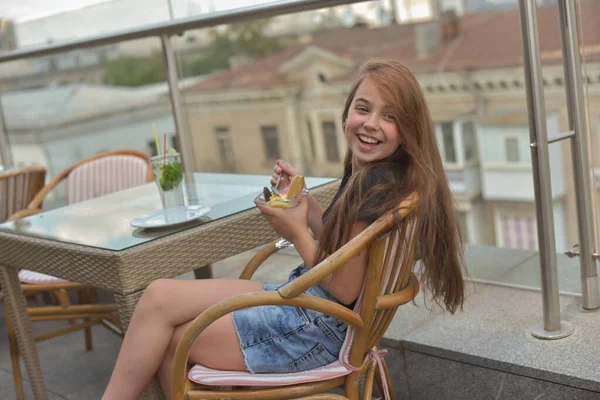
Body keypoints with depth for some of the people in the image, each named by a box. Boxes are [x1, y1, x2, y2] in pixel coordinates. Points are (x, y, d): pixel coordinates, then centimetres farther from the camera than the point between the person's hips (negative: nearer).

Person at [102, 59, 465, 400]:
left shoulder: (376, 184, -23)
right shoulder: (366, 173, 6)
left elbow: (345, 290, -21)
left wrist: (297, 233, -14)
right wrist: (304, 197, 5)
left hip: (316, 330, -10)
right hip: (299, 297, 10)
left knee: (164, 338, -4)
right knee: (160, 295, 4)